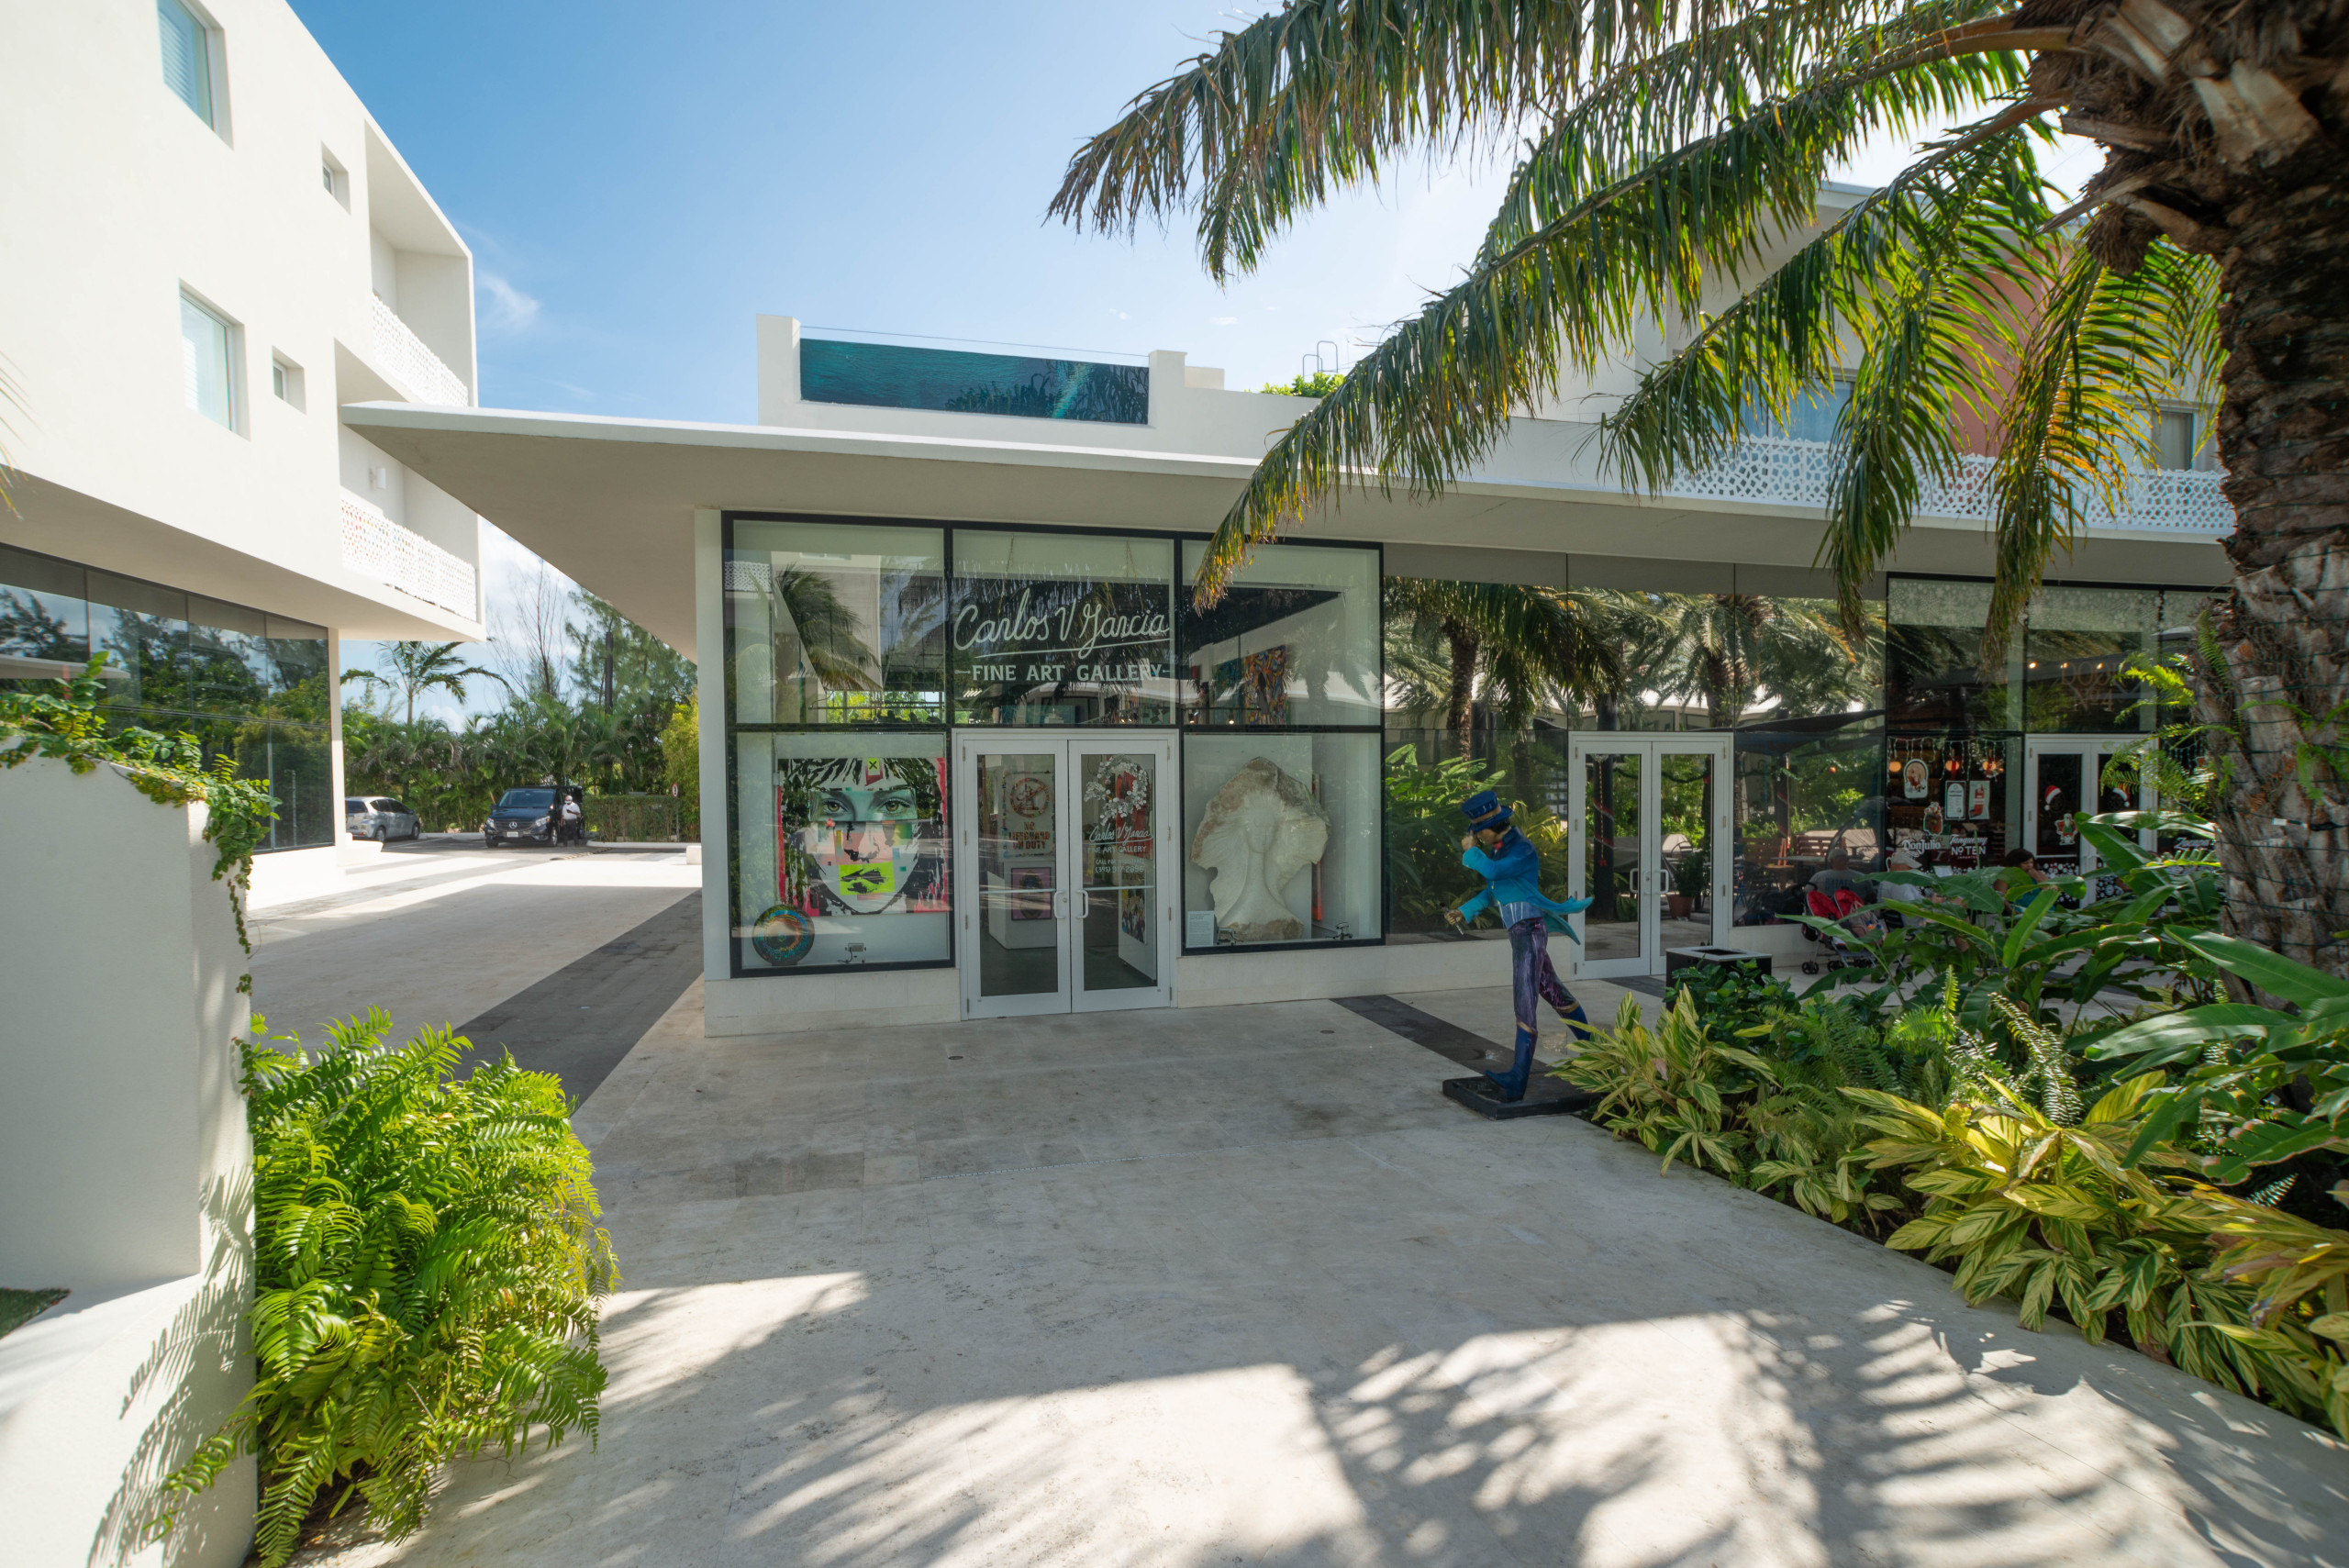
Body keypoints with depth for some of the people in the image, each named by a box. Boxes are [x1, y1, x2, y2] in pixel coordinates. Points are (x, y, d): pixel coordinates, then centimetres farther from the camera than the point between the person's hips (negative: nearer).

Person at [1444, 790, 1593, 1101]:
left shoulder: (1523, 849, -15)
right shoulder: (1501, 848, 12)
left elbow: (1491, 871, -30)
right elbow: (1491, 892, 19)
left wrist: (1470, 851, -11)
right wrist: (1463, 912, 10)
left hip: (1529, 931, -10)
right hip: (1520, 932, 10)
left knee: (1525, 1001, -13)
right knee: (1554, 992, 21)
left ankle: (1519, 1078, -16)